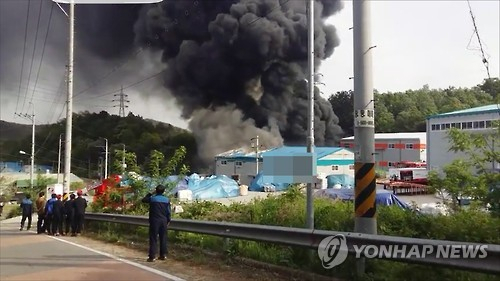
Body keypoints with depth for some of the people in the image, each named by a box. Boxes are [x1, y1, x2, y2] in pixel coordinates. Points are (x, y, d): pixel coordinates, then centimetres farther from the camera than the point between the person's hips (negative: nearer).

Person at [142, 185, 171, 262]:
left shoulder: (152, 198, -6)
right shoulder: (166, 199, 2)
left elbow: (143, 200, 12)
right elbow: (168, 211, 6)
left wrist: (150, 193, 16)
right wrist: (168, 220, 16)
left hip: (155, 221, -3)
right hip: (164, 221, 3)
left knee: (153, 238, -1)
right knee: (163, 238, 11)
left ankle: (152, 256, -4)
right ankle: (163, 255, 16)